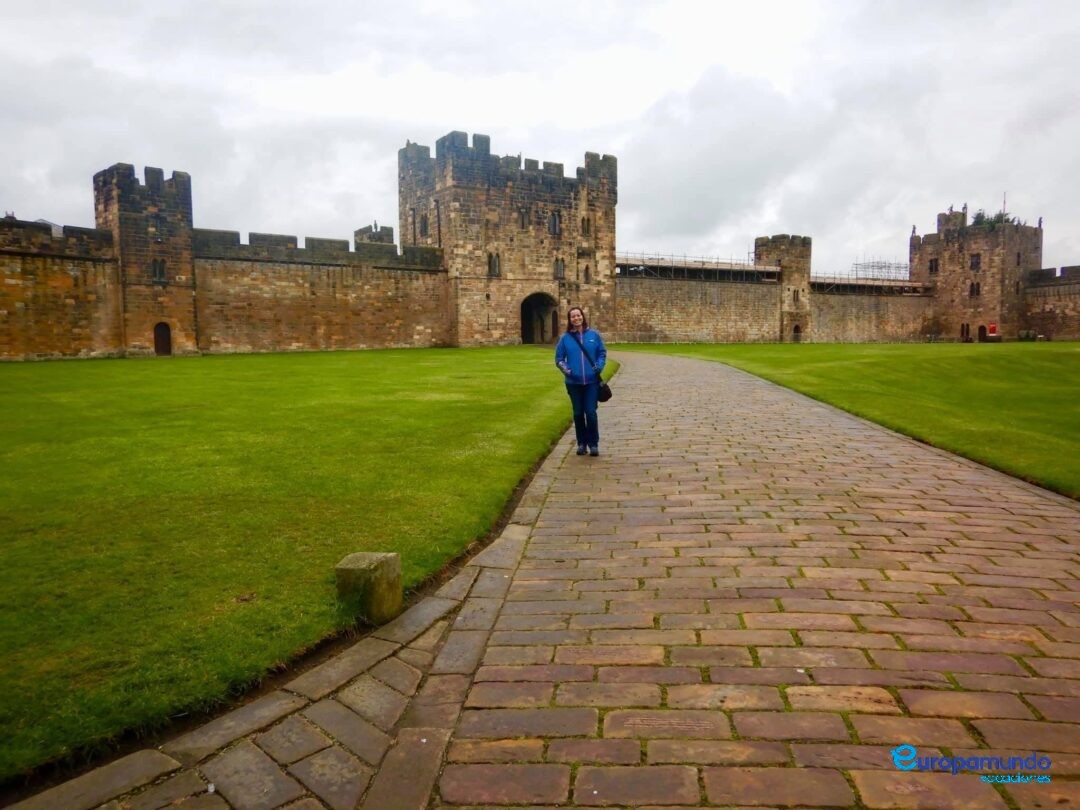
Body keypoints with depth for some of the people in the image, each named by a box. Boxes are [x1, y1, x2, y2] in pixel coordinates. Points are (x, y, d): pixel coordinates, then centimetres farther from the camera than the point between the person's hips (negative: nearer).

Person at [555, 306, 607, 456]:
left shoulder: (594, 334, 1)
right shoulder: (565, 338, 1)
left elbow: (602, 353, 8)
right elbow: (559, 358, 6)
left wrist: (600, 366, -10)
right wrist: (565, 369, -11)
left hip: (592, 381, -1)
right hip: (574, 382, 1)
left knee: (591, 413, -4)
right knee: (578, 414, 9)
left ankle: (594, 444, 9)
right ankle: (581, 443, 21)